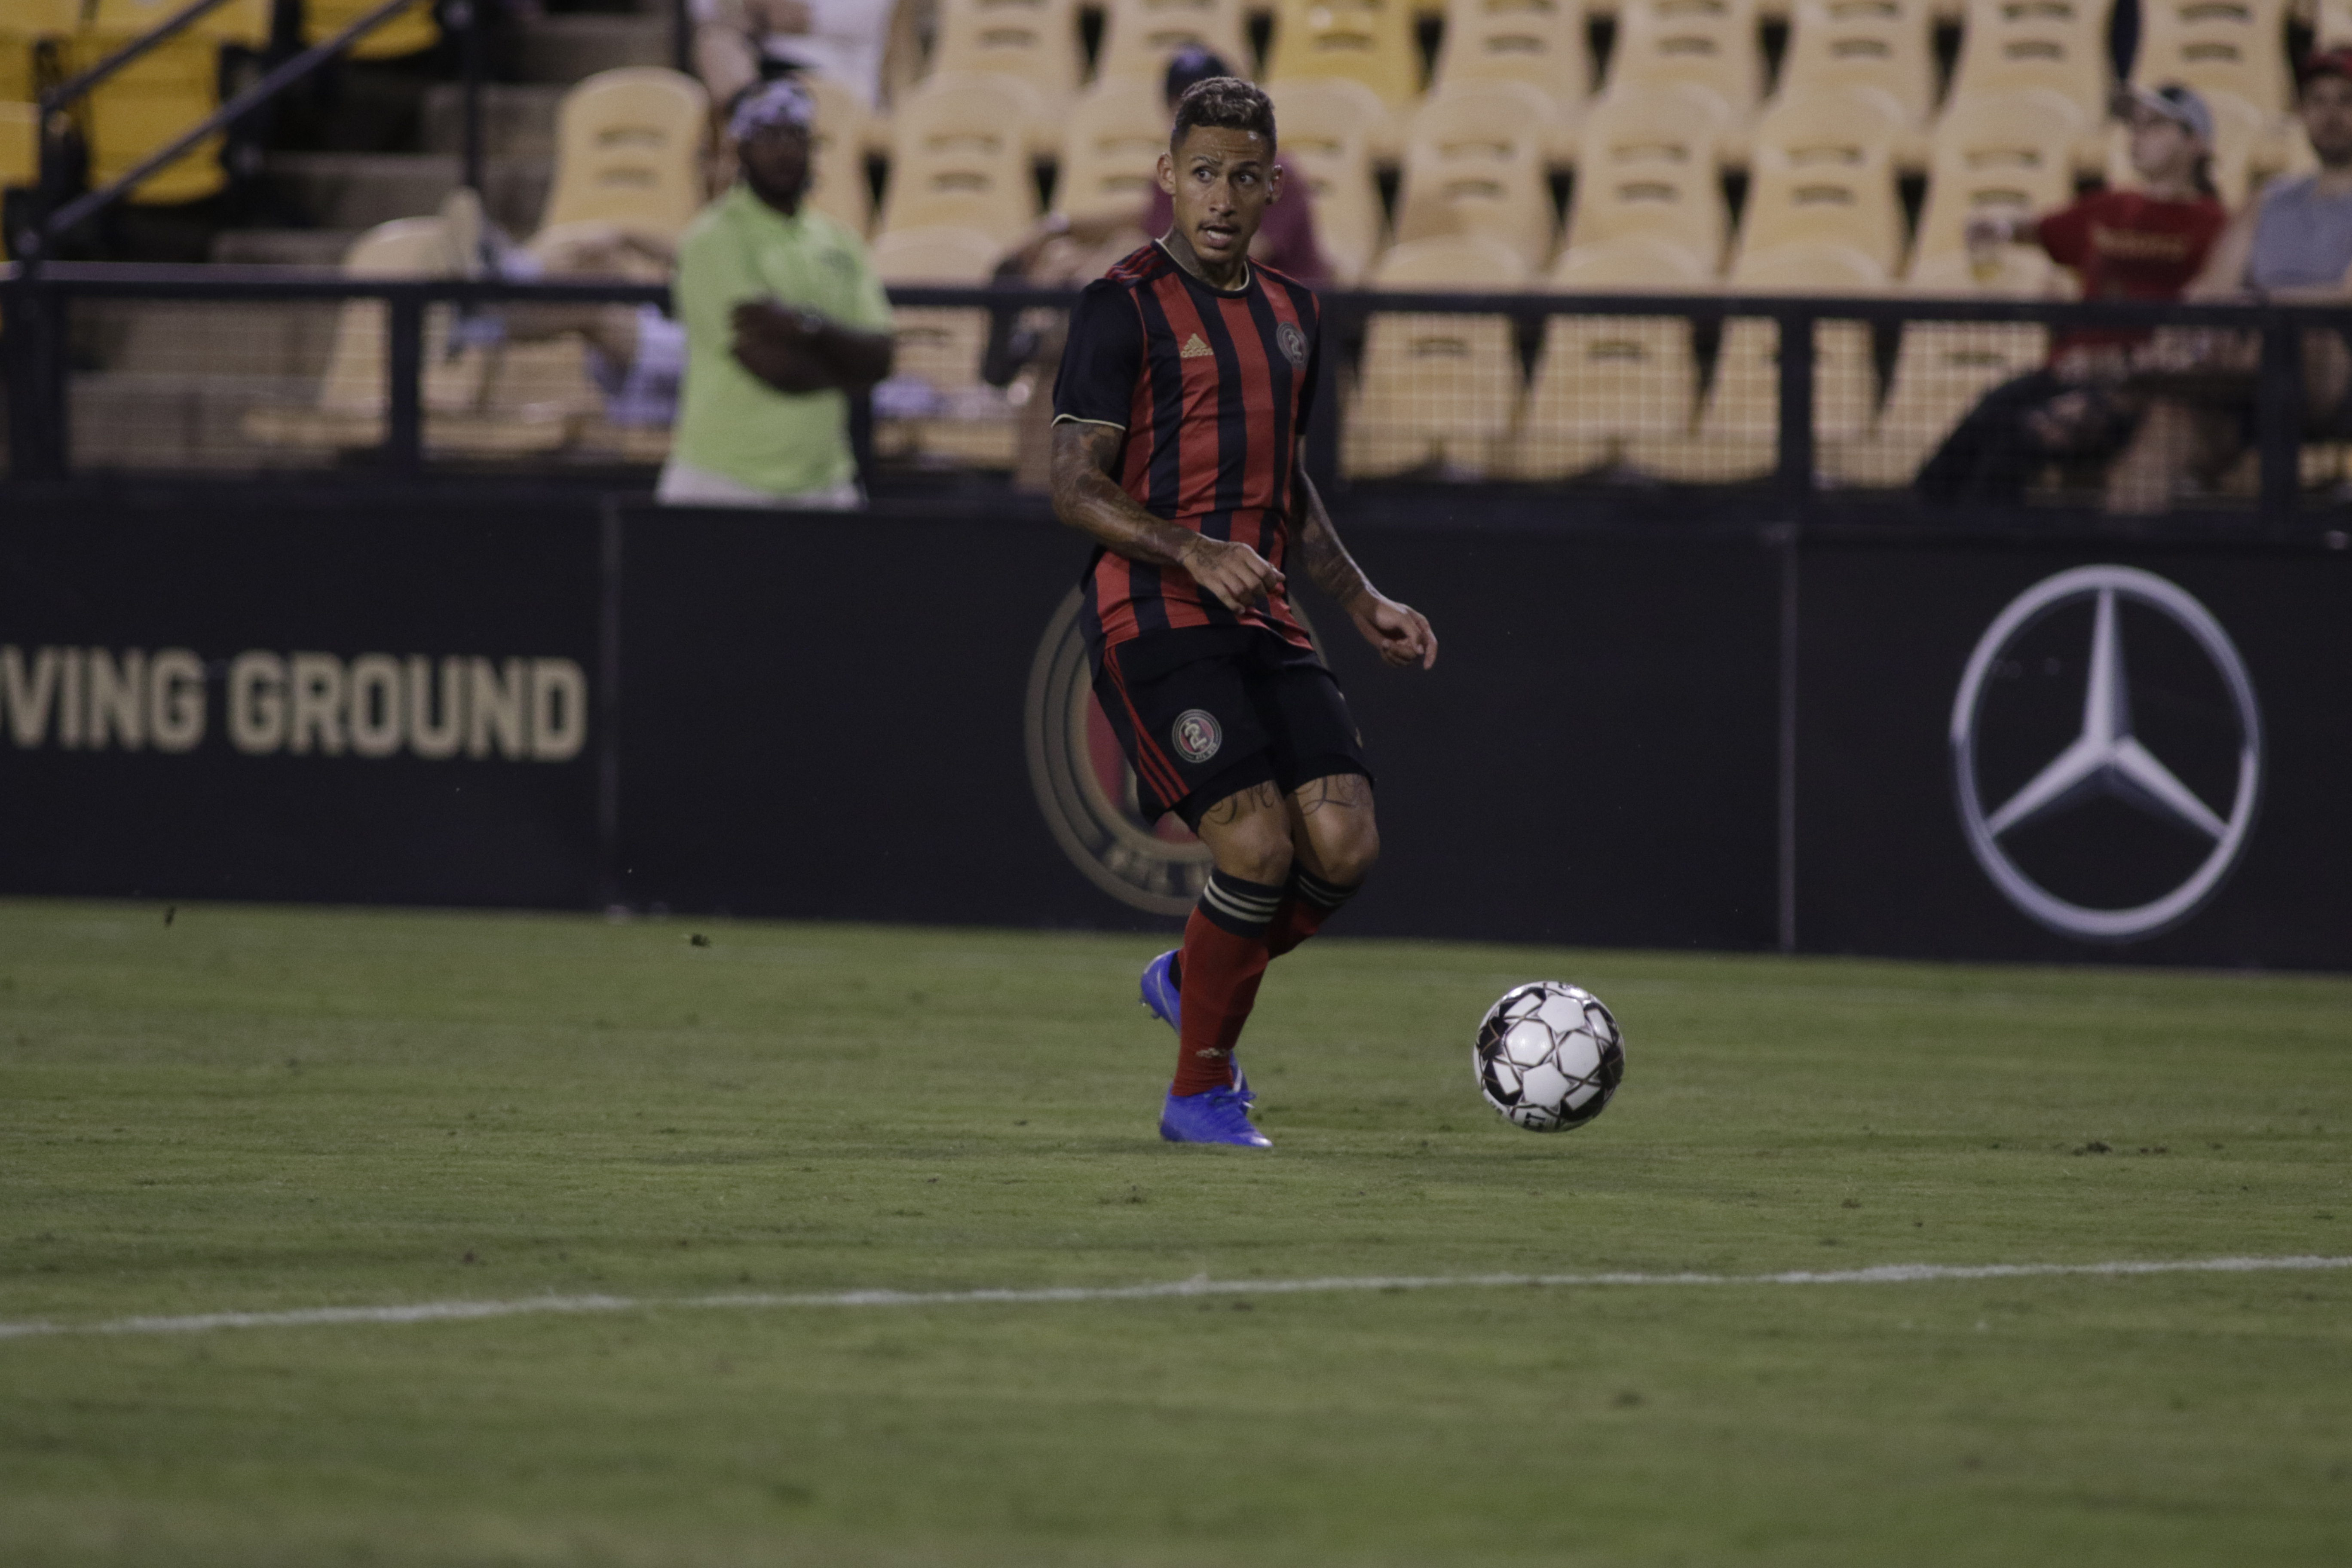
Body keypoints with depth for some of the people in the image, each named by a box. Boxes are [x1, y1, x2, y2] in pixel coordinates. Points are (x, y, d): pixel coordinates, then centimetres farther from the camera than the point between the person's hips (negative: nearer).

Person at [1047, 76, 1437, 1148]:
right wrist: (1195, 552, -23)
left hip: (1260, 620, 7)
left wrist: (1363, 603, 20)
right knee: (1256, 843, -19)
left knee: (1345, 843, -8)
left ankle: (1191, 980, 20)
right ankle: (1200, 1092, -2)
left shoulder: (1290, 314, 18)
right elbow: (1075, 486, -10)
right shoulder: (1125, 307, -5)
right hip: (1152, 618, -7)